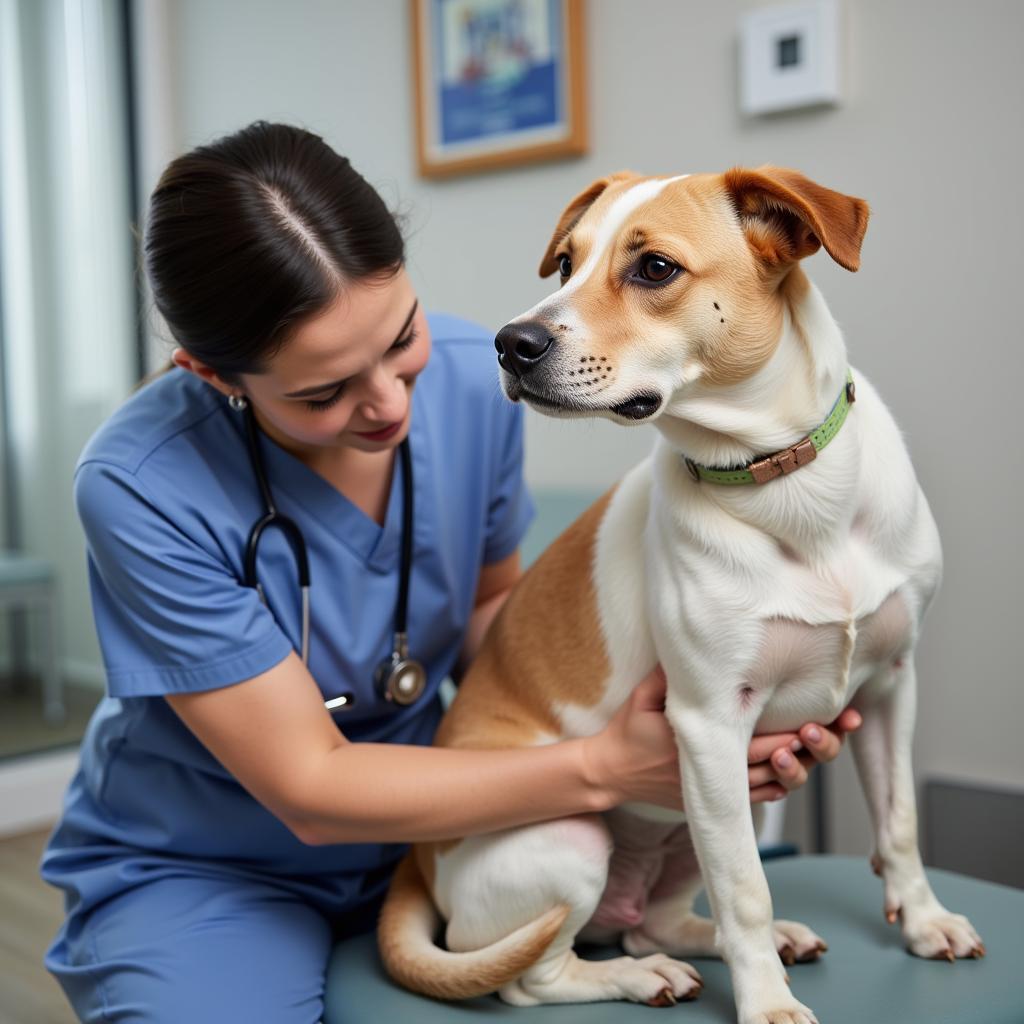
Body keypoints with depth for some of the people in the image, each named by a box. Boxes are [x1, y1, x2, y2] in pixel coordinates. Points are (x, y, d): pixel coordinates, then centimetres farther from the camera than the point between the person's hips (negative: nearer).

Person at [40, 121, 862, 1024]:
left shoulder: (471, 375, -14)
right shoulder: (143, 488, -27)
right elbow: (310, 788, -21)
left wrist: (644, 708, -16)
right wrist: (605, 767, -23)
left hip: (415, 825, 4)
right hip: (199, 874, -3)